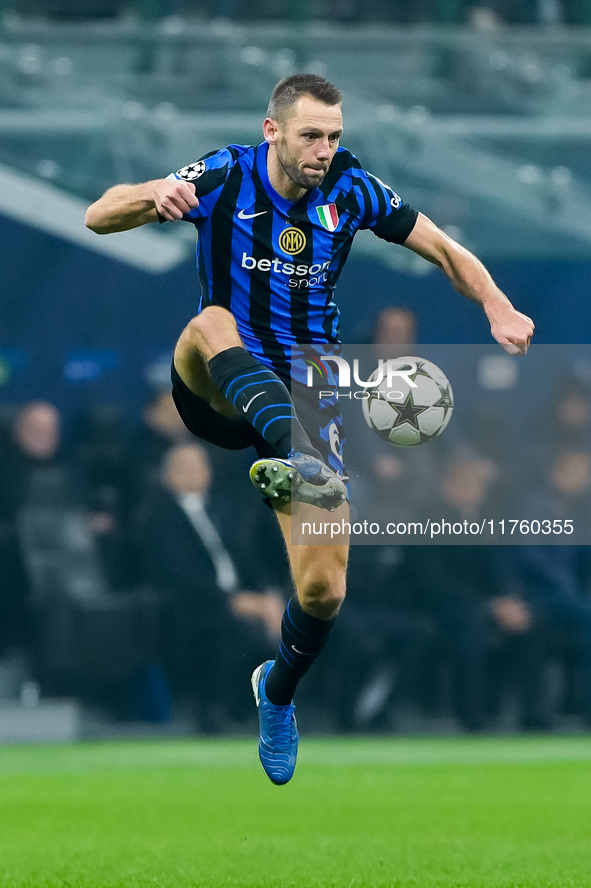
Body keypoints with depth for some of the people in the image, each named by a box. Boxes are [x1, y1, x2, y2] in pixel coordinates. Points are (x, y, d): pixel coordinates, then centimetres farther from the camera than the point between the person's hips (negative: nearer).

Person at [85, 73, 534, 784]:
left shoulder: (350, 190, -4)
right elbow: (98, 218, -16)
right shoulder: (223, 179, -10)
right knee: (212, 321, -37)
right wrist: (153, 194, -39)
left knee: (323, 589, -7)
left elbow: (445, 251, 5)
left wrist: (498, 309, -14)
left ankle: (278, 692, 29)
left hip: (306, 396, 2)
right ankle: (292, 457, -64)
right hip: (219, 396, -2)